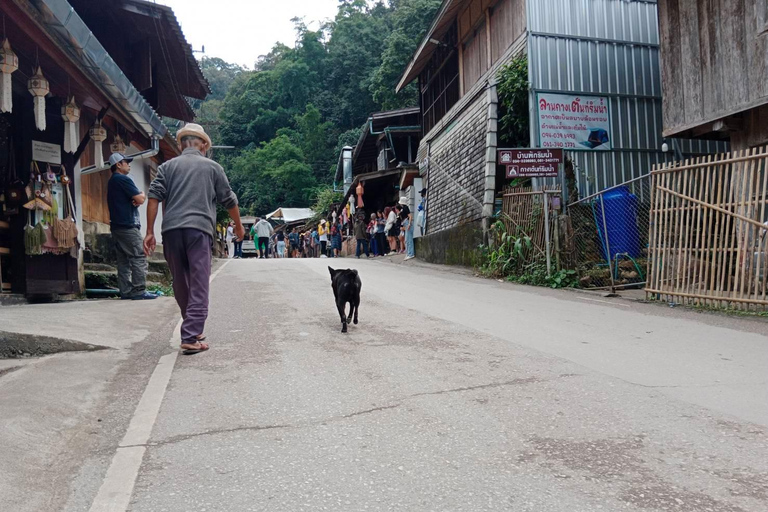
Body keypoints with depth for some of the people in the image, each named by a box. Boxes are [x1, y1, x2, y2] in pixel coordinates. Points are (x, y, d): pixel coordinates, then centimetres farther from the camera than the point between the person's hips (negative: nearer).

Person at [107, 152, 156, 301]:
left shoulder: (112, 181, 22)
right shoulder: (123, 179, -9)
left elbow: (136, 199, 19)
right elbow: (140, 199, -14)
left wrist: (138, 198, -3)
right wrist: (142, 195, 8)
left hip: (117, 225, 10)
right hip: (128, 226, -10)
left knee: (123, 259, 9)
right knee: (139, 257, -9)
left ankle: (125, 291, 9)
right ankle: (139, 291, -11)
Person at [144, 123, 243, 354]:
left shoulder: (168, 166, 15)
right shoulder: (212, 167, 11)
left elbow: (154, 197, 3)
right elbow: (229, 200, 14)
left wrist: (150, 232, 4)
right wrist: (238, 225, 29)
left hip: (172, 230, 3)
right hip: (199, 229, -3)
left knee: (180, 285, 15)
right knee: (198, 285, -2)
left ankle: (193, 330, 28)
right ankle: (190, 338, -9)